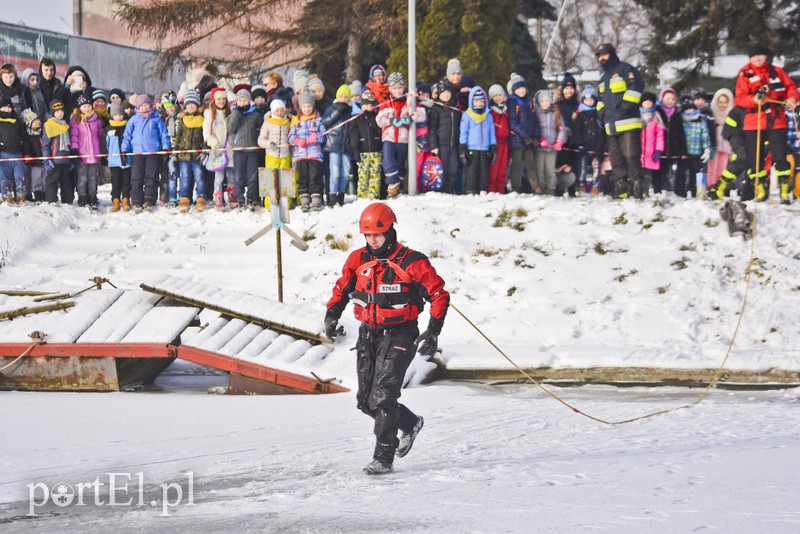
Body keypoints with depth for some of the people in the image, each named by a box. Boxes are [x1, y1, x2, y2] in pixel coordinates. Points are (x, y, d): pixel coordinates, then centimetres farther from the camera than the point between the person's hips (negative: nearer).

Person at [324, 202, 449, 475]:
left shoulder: (412, 262, -13)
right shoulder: (358, 260, 2)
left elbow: (439, 294, -8)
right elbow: (342, 289, 17)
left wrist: (433, 331, -14)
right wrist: (332, 315, 0)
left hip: (399, 336, -6)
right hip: (368, 335, 6)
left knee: (382, 396, -17)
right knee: (366, 401, 9)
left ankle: (383, 458, -10)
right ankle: (410, 423, 35)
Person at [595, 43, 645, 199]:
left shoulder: (625, 69, 1)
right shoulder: (604, 78, 27)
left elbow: (636, 86, -13)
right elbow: (602, 98, 35)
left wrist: (626, 105, -18)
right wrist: (601, 111, 16)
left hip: (628, 123, -9)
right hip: (611, 125, 9)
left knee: (631, 156, -15)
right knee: (616, 159, 6)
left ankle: (637, 186, -14)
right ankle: (621, 188, 8)